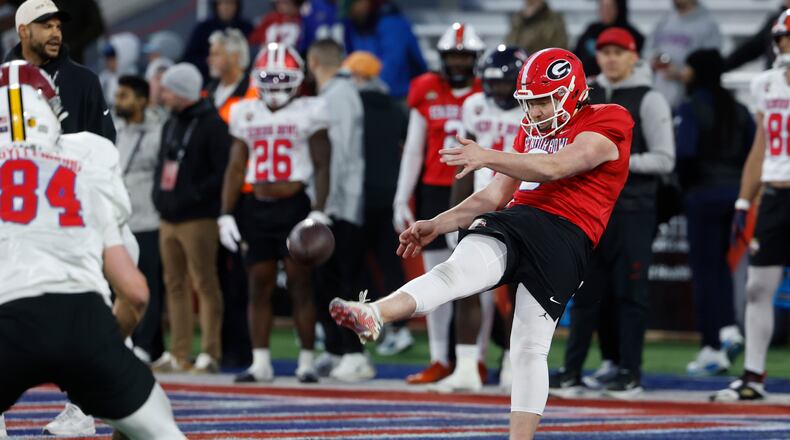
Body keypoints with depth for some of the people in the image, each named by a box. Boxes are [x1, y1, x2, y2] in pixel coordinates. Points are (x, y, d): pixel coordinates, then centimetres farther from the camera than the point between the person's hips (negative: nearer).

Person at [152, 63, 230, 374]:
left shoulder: (211, 124, -9)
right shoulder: (171, 125, 18)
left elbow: (223, 172, -15)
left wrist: (193, 196, -18)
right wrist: (159, 194, 8)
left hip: (198, 219, -9)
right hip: (168, 219, 9)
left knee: (205, 284, -7)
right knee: (174, 284, 9)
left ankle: (209, 354, -6)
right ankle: (178, 354, 13)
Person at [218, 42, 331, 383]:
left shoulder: (309, 112, -1)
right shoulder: (247, 114, 10)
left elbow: (321, 166, -2)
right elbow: (236, 168, 14)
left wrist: (319, 212, -13)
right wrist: (225, 215, 8)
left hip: (295, 205, -4)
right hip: (258, 208, 4)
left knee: (300, 284, -4)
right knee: (259, 285, 4)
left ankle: (306, 361, 1)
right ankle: (260, 363, 9)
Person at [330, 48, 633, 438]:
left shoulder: (605, 124, 1)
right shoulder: (533, 130, 26)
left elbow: (555, 168, -15)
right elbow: (496, 195, 26)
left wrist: (488, 157, -25)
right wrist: (437, 225, 17)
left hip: (564, 234, -5)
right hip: (515, 218, 5)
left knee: (530, 348, -5)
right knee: (461, 268, -24)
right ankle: (373, 315, -49)